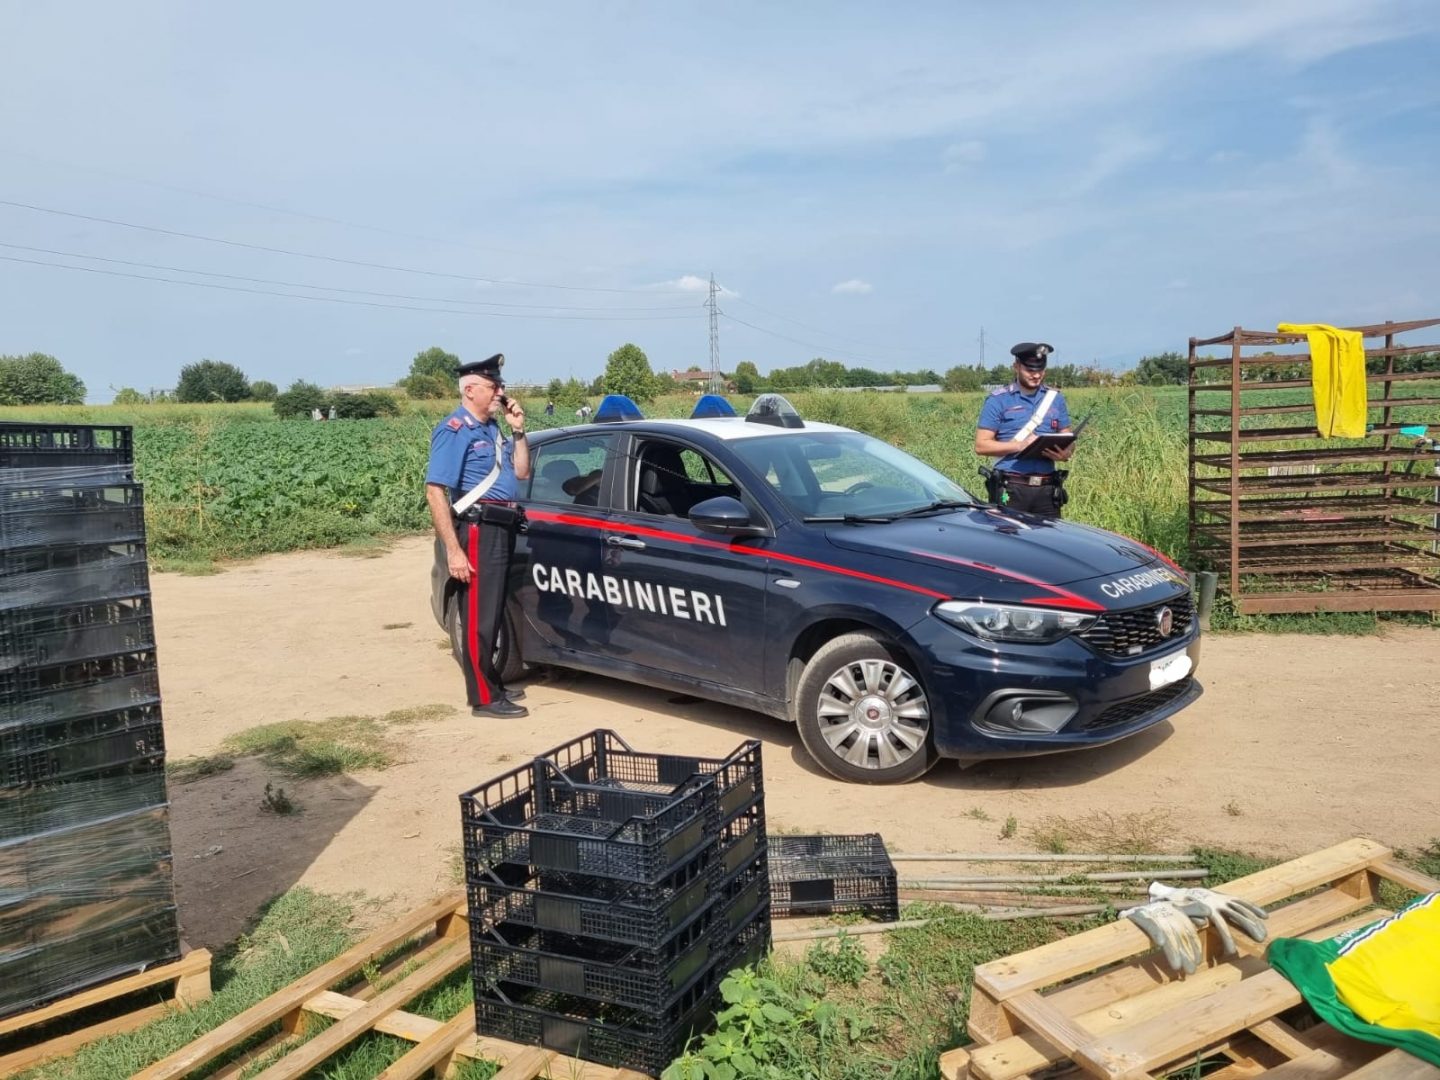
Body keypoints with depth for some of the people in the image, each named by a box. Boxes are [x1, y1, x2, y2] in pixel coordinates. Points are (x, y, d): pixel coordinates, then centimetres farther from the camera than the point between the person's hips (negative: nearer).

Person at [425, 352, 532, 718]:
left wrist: (518, 430, 4)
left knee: (492, 613, 17)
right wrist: (453, 550, -23)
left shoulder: (492, 428, 15)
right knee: (479, 617, -4)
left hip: (502, 529, 9)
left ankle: (491, 685, 28)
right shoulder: (455, 430, -11)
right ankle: (484, 698, 3)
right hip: (479, 530, -9)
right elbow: (435, 491, -17)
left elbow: (521, 473, 17)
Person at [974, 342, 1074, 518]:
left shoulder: (1055, 399, 15)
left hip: (1047, 490, 4)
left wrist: (1064, 453, -7)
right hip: (1011, 490, -4)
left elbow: (1069, 440, 17)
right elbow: (981, 445, -4)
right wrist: (1020, 445, -16)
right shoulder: (998, 400, 1)